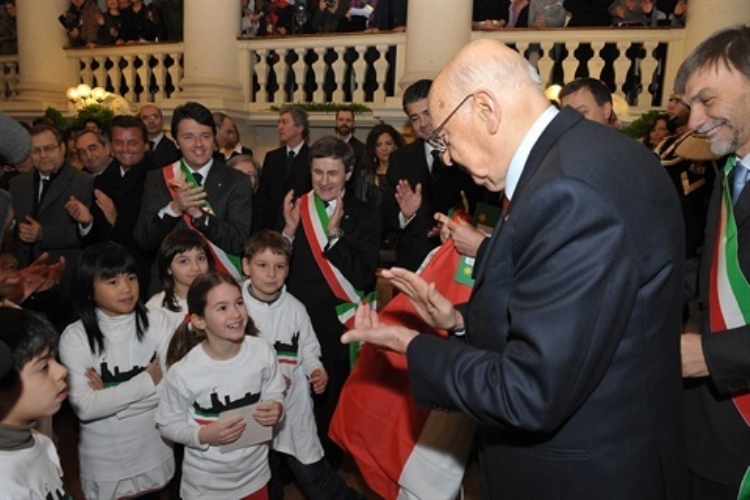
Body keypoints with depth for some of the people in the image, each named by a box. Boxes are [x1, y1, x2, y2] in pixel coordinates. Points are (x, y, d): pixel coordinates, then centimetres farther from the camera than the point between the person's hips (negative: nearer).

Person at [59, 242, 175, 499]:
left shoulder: (156, 322, -9)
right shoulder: (75, 337, -14)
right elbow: (85, 407, -21)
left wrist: (111, 396, -18)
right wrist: (147, 381, -18)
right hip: (105, 463, -2)